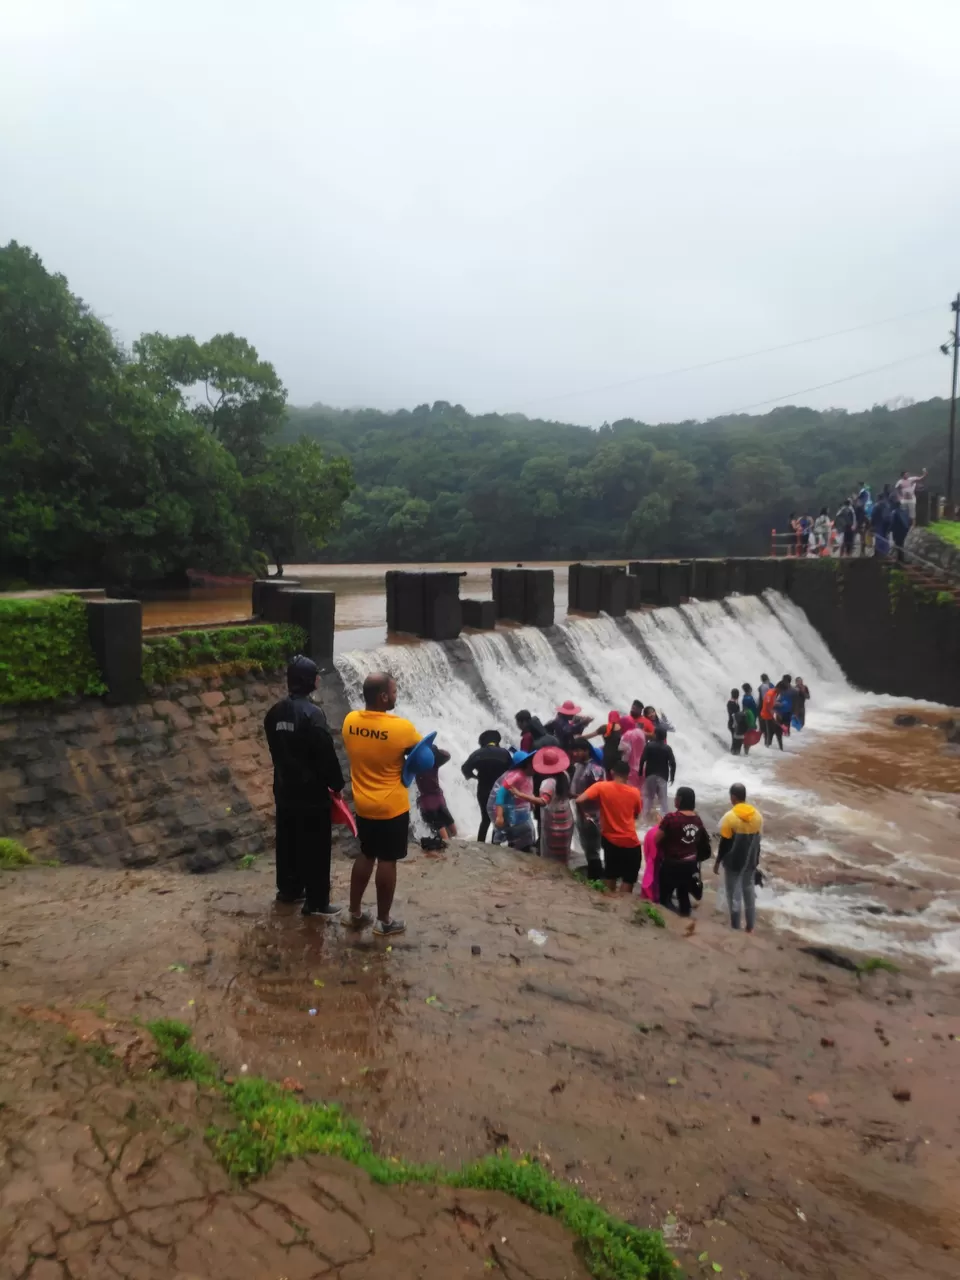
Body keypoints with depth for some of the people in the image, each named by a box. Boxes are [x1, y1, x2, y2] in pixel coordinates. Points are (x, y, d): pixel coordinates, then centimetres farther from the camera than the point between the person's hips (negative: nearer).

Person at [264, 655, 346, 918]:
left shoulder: (275, 712, 3)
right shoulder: (312, 713, -22)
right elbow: (326, 754, -19)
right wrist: (336, 784, -7)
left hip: (284, 788, 8)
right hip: (311, 791, -8)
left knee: (287, 840, 19)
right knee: (315, 847, 1)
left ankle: (288, 889, 33)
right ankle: (316, 902, 8)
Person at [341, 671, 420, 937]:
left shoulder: (350, 721, -7)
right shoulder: (401, 727, -22)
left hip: (363, 805, 6)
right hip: (392, 808, -5)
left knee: (365, 856, 20)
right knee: (387, 862, 7)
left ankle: (355, 913, 30)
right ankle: (383, 921, 20)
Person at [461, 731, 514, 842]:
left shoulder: (478, 753, -3)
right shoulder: (504, 753, -5)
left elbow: (465, 768, -9)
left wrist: (475, 776, 7)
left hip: (483, 792, 2)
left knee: (485, 819, 16)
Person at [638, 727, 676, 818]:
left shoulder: (649, 746, -3)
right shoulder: (668, 748, -1)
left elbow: (642, 759, -9)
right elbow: (673, 763, -6)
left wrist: (640, 772, -1)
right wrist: (672, 776, 2)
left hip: (650, 774, 0)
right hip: (662, 776, 0)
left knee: (648, 795, 11)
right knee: (662, 797, 2)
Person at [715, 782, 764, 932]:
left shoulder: (730, 817, -20)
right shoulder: (757, 816, -2)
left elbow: (724, 843, -15)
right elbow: (757, 840, 6)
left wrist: (717, 862, -4)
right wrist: (755, 860, 18)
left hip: (733, 862, -5)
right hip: (750, 861, 5)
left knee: (734, 895, 6)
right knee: (749, 891, 17)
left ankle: (735, 928, 14)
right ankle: (750, 927, 25)